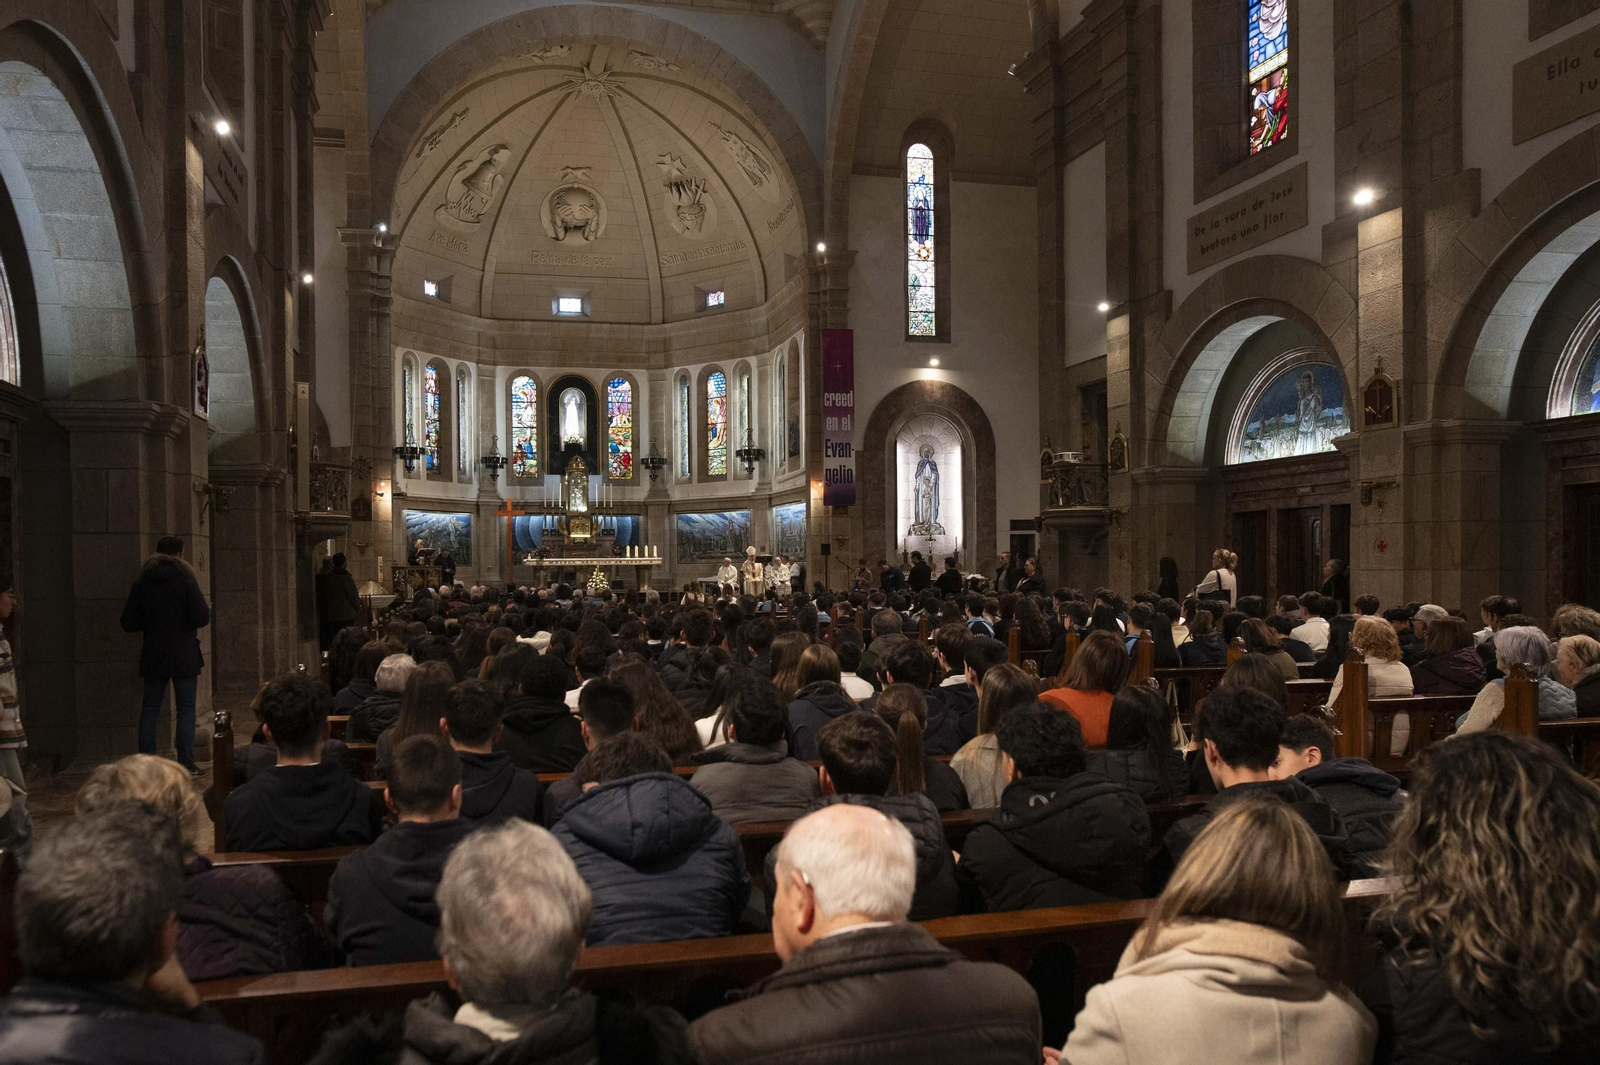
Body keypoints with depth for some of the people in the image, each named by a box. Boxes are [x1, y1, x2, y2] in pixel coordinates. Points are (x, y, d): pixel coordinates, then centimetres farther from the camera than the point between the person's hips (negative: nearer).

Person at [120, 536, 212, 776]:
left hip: (153, 655, 4)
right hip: (183, 656, -4)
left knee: (149, 709, 12)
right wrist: (207, 610, 6)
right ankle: (186, 765, 0)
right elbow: (201, 618, -15)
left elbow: (128, 623, 4)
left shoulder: (141, 584, 3)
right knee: (185, 709, 1)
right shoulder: (186, 580, -9)